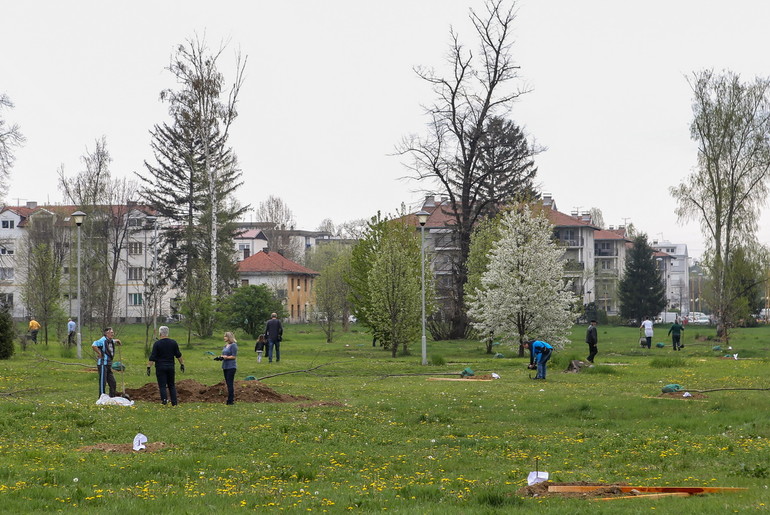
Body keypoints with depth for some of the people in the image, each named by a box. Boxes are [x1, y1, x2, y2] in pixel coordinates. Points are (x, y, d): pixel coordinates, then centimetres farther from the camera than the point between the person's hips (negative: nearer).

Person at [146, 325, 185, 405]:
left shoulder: (157, 344, -8)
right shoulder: (173, 343, 2)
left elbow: (152, 357, -10)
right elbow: (178, 355, 7)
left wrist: (148, 367, -7)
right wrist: (182, 364, 17)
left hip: (160, 367, -3)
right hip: (171, 366, 3)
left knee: (162, 385, 0)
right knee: (172, 385, 10)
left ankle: (164, 400, -15)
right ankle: (174, 402, 6)